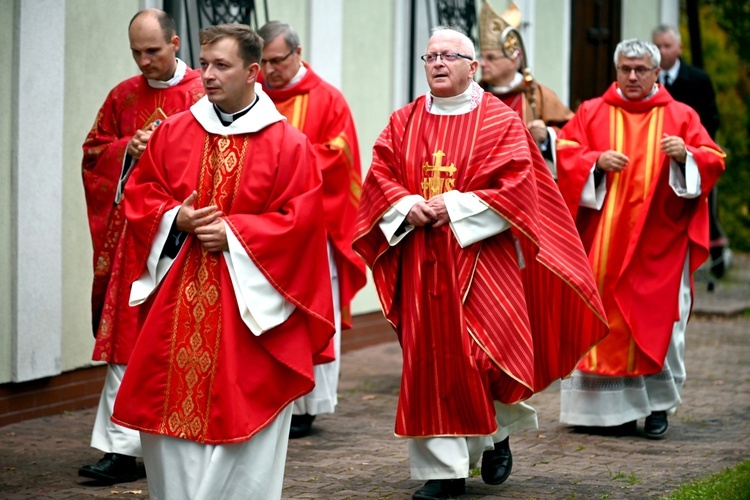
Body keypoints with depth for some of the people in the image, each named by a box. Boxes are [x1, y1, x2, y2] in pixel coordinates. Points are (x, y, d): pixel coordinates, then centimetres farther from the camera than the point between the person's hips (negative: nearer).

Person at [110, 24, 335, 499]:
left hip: (246, 302, -3)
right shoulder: (173, 133, 7)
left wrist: (233, 232, -16)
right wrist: (177, 219, -9)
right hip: (176, 298, 3)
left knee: (242, 409, -1)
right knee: (170, 402, 4)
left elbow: (299, 220, -10)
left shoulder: (289, 145, -4)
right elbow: (141, 195, 10)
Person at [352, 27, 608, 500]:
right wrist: (408, 206, -13)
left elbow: (516, 186, -9)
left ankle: (496, 435, 24)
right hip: (423, 262, 3)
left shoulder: (500, 121, 0)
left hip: (482, 258, -3)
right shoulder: (405, 122, 11)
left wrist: (454, 206, -16)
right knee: (432, 361, 0)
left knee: (489, 352, -5)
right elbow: (380, 176, 7)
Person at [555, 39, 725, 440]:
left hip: (657, 243, 0)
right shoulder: (591, 114, 9)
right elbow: (565, 153, 1)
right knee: (603, 318, -4)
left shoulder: (681, 117, 8)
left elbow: (713, 162, 2)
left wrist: (686, 155, -19)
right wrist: (597, 161, -17)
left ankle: (657, 405, 9)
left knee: (657, 320, -3)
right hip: (602, 240, 1)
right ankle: (609, 406, 1)